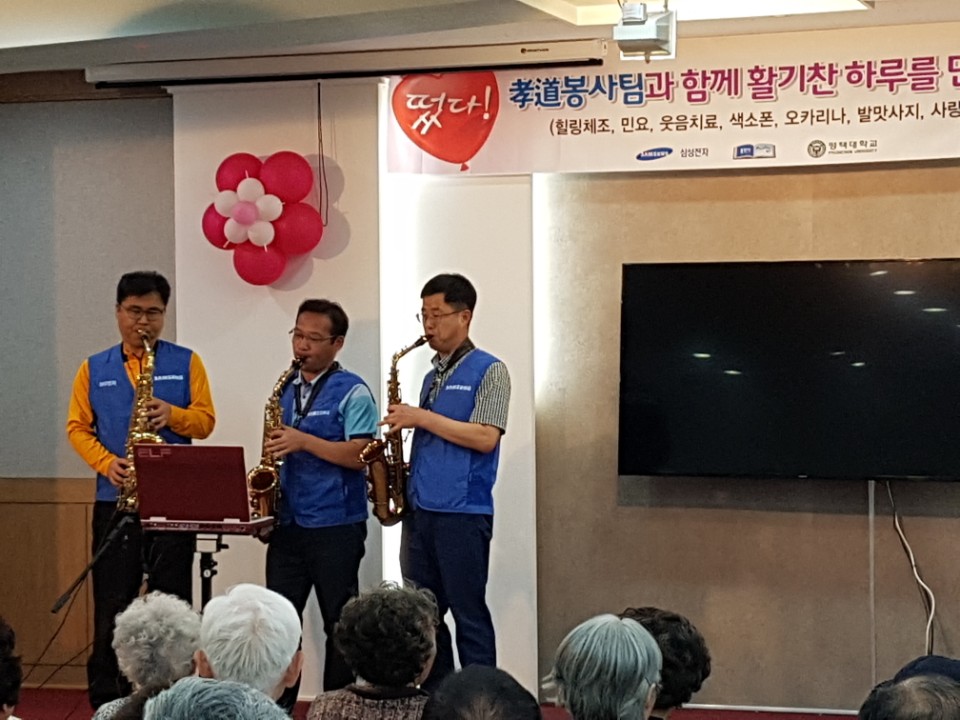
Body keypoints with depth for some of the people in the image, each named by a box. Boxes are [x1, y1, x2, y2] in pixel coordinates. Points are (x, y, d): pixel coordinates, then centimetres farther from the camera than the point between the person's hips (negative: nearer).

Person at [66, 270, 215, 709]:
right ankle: (106, 699, 9)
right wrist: (106, 463, -10)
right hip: (115, 500, 1)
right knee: (112, 604, 2)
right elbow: (77, 427, 7)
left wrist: (173, 415, -17)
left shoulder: (186, 363, 7)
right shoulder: (93, 369, 11)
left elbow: (205, 421, 3)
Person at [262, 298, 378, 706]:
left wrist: (304, 441, -22)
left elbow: (360, 455, -16)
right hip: (287, 523, 6)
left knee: (339, 623, 4)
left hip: (335, 525, -6)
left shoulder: (352, 393, -6)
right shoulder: (286, 390, 14)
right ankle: (276, 706, 11)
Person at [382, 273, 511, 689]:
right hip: (420, 510, 8)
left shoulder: (488, 372, -5)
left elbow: (485, 438, -17)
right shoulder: (432, 376, 18)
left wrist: (421, 418, -14)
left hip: (463, 513, -8)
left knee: (469, 615, -2)